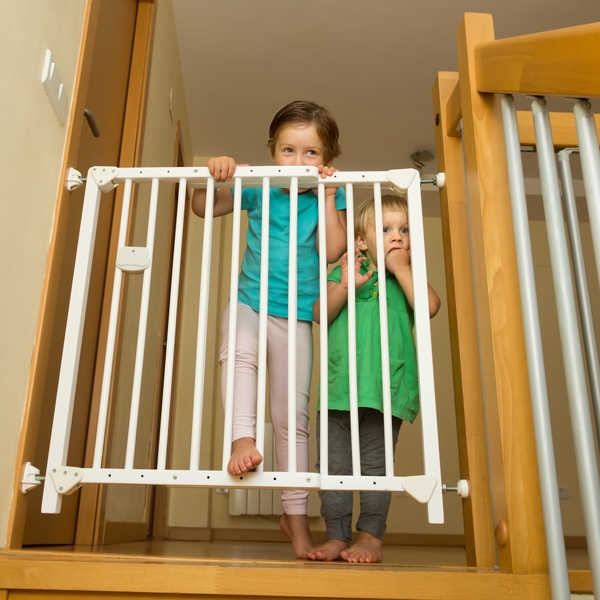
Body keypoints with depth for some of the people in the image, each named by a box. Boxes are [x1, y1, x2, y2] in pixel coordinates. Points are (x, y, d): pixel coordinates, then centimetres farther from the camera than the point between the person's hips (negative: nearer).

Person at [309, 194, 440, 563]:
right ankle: (337, 536, 18)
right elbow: (320, 314, 2)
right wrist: (344, 286, -12)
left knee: (375, 464, 3)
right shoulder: (345, 271, 13)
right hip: (338, 385, 2)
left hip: (386, 386, -2)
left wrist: (400, 268, -6)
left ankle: (371, 537, 17)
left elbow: (430, 307, -10)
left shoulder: (408, 276, 10)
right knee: (333, 464, 5)